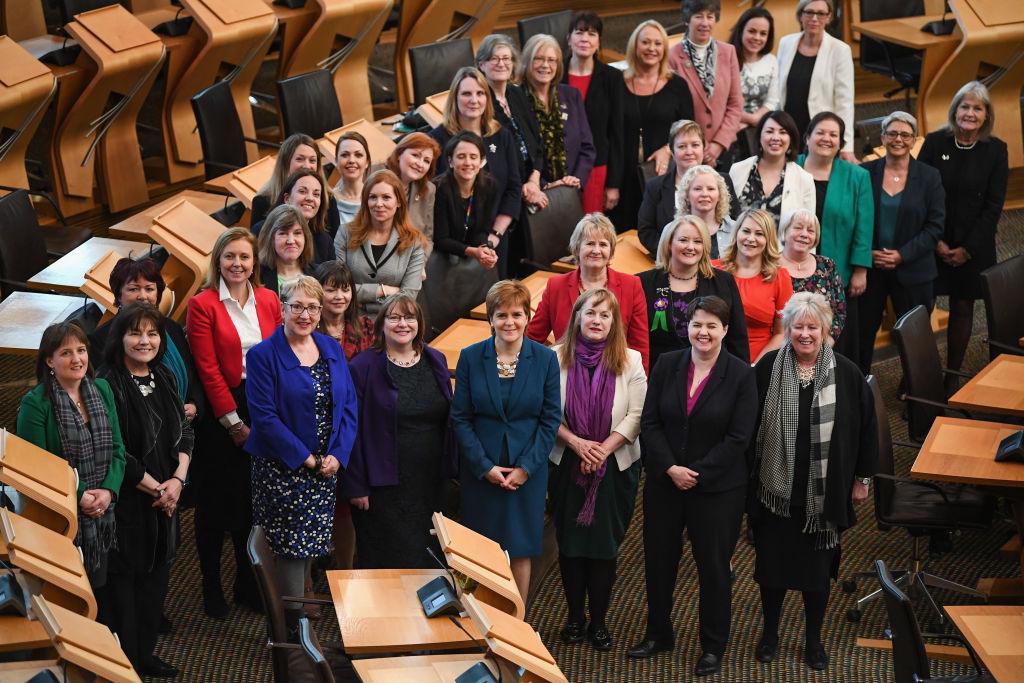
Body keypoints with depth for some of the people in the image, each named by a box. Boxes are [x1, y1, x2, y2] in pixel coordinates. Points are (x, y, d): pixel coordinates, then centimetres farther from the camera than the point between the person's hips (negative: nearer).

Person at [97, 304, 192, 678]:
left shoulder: (164, 378, 8)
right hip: (126, 502, -7)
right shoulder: (108, 386, -14)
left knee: (156, 575, 13)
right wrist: (156, 488, -11)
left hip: (165, 498, 7)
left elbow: (184, 433, 10)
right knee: (123, 579, 1)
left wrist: (177, 480, -6)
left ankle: (145, 654, 26)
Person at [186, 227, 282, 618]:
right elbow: (208, 369, -10)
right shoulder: (203, 305, -7)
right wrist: (233, 421, -11)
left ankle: (248, 583, 24)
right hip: (221, 413, -4)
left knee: (256, 500, 11)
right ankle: (211, 586, 18)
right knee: (216, 500, 5)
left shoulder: (269, 301, 7)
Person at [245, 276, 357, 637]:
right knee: (291, 547, -4)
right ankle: (290, 631, 4)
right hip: (282, 469, -5)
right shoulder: (263, 356, -9)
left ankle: (298, 618, 20)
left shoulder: (332, 350, 8)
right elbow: (264, 417, -14)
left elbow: (348, 407, 7)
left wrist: (337, 455, -6)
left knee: (310, 546, 9)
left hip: (325, 469, 5)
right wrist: (304, 458, -15)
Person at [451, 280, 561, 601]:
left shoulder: (545, 359, -2)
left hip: (528, 471, 0)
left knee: (520, 551, 5)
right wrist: (485, 467, -9)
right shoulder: (470, 357, -2)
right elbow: (460, 418, -1)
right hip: (480, 471, 0)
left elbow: (551, 419, -1)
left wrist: (526, 467, -8)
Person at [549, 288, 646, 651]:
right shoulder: (557, 357, -3)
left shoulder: (630, 361, -2)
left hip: (615, 467, 0)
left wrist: (603, 449, -16)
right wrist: (577, 443, -16)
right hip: (566, 464, 0)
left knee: (605, 544, 4)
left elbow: (636, 416, -6)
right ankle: (575, 616, 21)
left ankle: (598, 621, 15)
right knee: (569, 542, 7)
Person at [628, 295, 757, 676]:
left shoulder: (741, 374, -8)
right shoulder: (667, 365, 0)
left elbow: (739, 437, -12)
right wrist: (670, 468, -14)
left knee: (713, 566, 7)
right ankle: (658, 634, 31)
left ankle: (713, 646, 21)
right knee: (658, 559, 14)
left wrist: (696, 473, -16)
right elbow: (650, 422, -2)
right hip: (664, 482, 3)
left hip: (717, 487, -3)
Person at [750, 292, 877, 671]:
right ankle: (770, 632, 31)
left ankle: (814, 640, 28)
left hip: (823, 494, 0)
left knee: (817, 568, 10)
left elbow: (865, 427, 1)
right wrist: (745, 475, 3)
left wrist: (862, 478, 5)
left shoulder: (846, 375, -8)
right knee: (771, 562, 11)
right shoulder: (768, 369, -7)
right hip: (774, 490, 0)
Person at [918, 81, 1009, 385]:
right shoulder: (934, 142, -4)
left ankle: (952, 375, 16)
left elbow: (994, 206, -2)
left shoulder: (996, 150, -3)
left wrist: (968, 249, -7)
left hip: (973, 247, 1)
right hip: (932, 243, 0)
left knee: (962, 309, 6)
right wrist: (935, 241, -9)